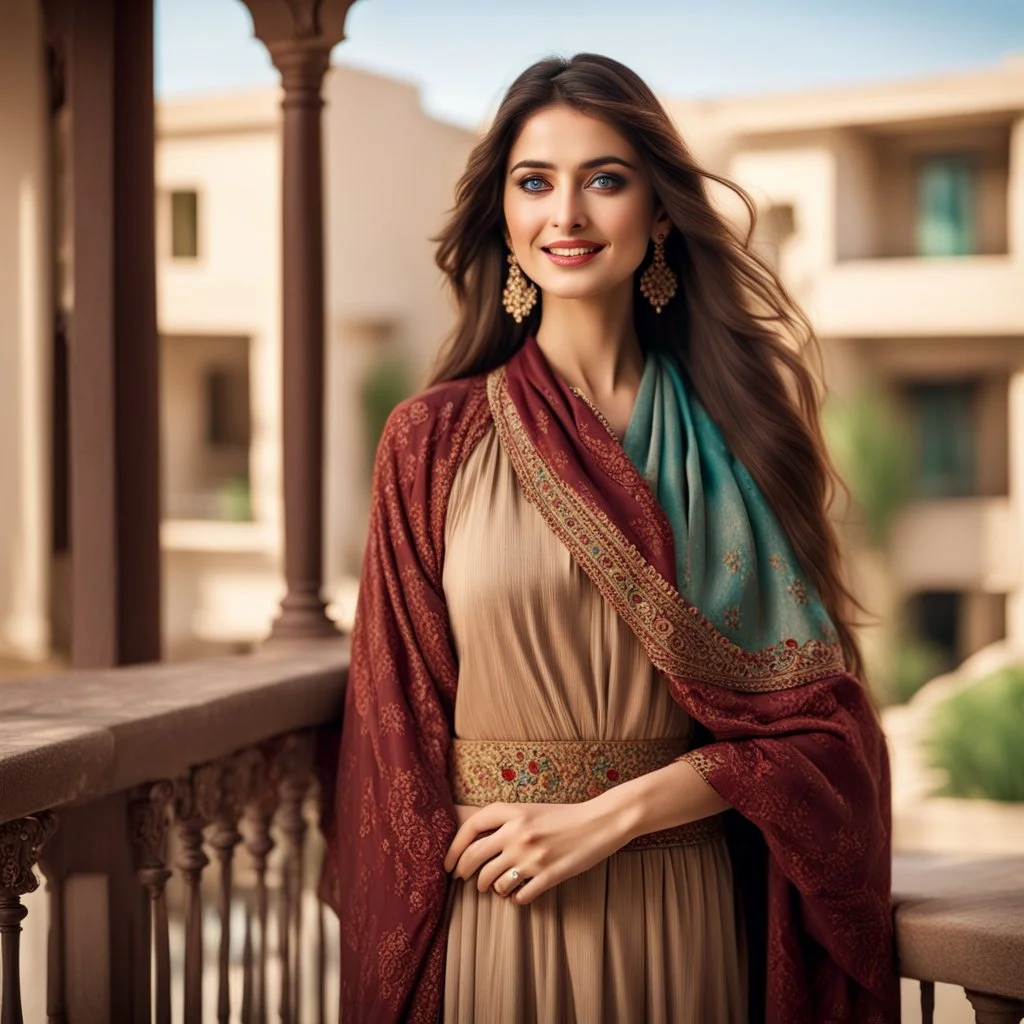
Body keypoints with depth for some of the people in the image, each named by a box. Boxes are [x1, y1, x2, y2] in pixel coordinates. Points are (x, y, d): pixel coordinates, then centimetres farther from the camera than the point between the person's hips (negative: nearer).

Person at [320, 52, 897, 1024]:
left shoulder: (736, 431, 1)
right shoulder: (434, 440, -3)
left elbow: (815, 713, -2)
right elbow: (399, 725, -1)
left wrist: (612, 815, -12)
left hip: (686, 914, 1)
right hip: (493, 905, -1)